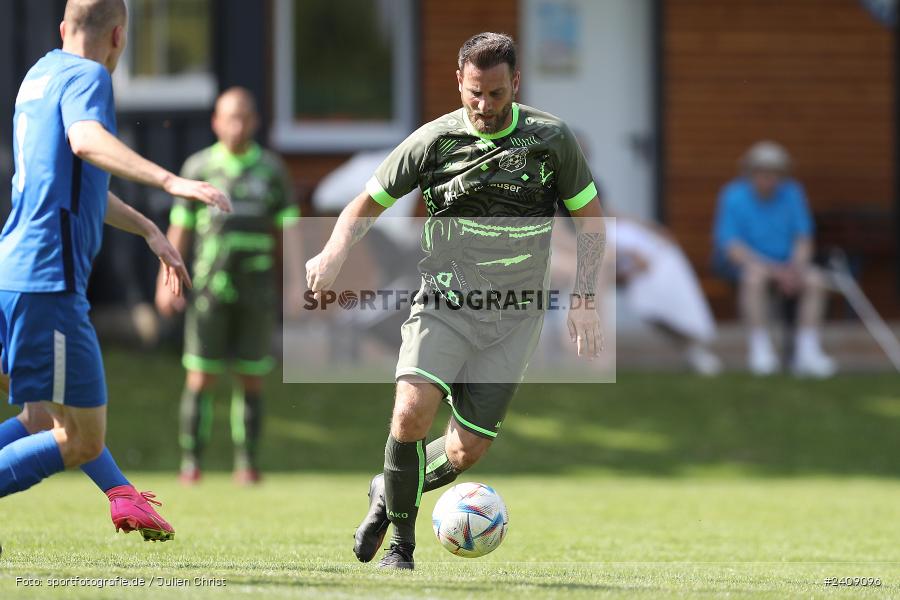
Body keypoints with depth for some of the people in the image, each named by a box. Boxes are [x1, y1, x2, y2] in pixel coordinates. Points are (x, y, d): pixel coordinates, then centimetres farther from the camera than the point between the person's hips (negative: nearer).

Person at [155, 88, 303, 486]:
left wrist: (297, 280, -5)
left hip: (257, 290, 1)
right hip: (210, 288, -1)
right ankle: (191, 464, 1)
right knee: (201, 378, -4)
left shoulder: (271, 169, 5)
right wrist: (167, 280, 2)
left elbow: (289, 227, 4)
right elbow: (179, 227, 6)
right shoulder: (198, 168, 3)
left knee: (252, 379, 3)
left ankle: (247, 463, 9)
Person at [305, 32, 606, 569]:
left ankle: (388, 493, 28)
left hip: (513, 319, 1)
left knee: (468, 451, -4)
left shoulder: (552, 138, -3)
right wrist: (334, 253, -16)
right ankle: (400, 542, -4)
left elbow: (591, 220, 8)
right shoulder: (434, 141, -4)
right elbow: (366, 206, 5)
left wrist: (584, 300, -4)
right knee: (412, 414, -25)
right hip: (444, 303, -1)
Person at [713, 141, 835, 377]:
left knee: (815, 279, -25)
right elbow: (731, 247, -19)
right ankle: (760, 350, -33)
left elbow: (804, 239, -1)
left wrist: (796, 268, -23)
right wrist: (775, 270, -28)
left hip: (784, 261, 4)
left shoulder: (792, 194, -4)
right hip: (744, 260, -4)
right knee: (755, 276, -37)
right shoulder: (733, 196, -14)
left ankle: (807, 353, -27)